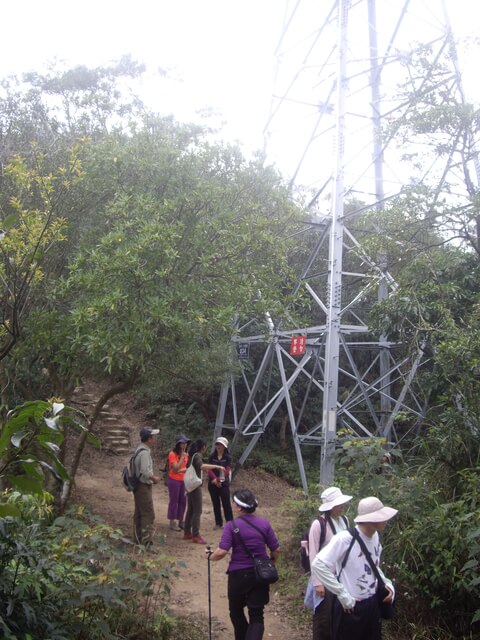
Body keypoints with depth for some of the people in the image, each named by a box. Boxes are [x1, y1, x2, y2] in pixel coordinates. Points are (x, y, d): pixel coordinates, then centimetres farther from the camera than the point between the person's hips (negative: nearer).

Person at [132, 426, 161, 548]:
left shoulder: (140, 450, 10)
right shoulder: (145, 452, -22)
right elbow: (145, 471, -27)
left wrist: (151, 478, 11)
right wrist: (154, 478, -11)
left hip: (139, 486, 10)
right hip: (144, 487, -10)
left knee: (139, 513, 16)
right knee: (148, 514, -7)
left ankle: (138, 540, 25)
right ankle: (146, 542, -6)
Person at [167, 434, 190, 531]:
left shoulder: (186, 454, 7)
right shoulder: (172, 454, -13)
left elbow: (188, 467, 8)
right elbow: (176, 468, -20)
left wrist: (181, 470, -11)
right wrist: (182, 457, -19)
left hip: (183, 480, 6)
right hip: (174, 480, -6)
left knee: (183, 501, 9)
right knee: (174, 501, 0)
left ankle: (180, 521, 21)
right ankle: (173, 523, 9)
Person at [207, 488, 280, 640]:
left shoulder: (232, 526, -14)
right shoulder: (264, 524, -3)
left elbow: (221, 552, -21)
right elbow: (276, 549, 1)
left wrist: (210, 556, -1)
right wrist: (271, 562, 20)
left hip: (238, 574, -2)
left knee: (236, 611, 22)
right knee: (257, 616, 6)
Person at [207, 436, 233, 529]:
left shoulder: (228, 457, -2)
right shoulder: (212, 456, 4)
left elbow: (227, 470, -12)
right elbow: (209, 469, -4)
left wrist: (219, 479, -25)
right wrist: (214, 479, -21)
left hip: (224, 483, -3)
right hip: (212, 483, 3)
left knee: (226, 503, -5)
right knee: (215, 504, 8)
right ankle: (218, 523, 16)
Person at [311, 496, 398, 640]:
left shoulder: (375, 536, -1)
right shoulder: (345, 539, -23)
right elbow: (318, 565, -24)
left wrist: (387, 583, 0)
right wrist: (343, 595, -21)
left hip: (373, 605, 7)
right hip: (351, 608, -6)